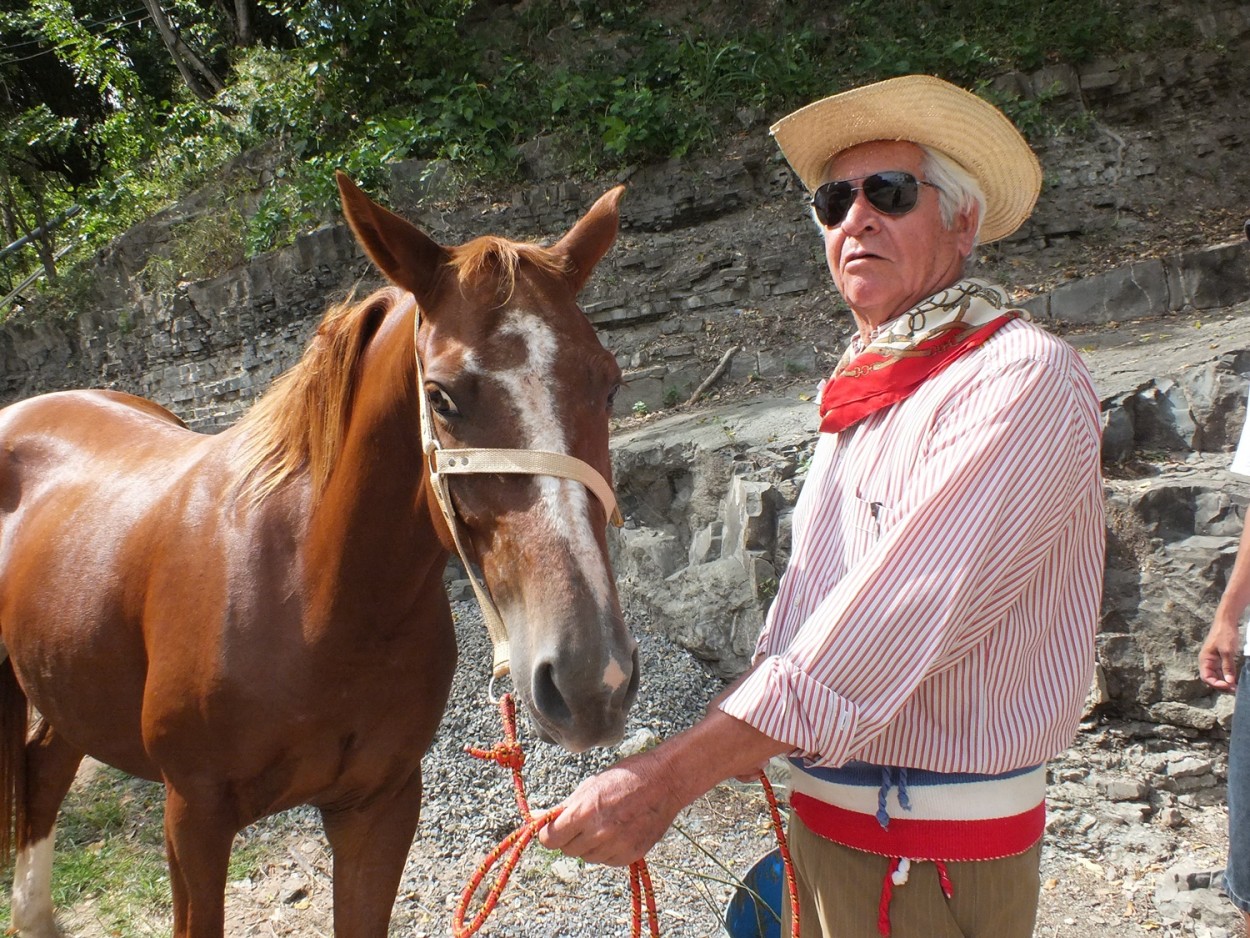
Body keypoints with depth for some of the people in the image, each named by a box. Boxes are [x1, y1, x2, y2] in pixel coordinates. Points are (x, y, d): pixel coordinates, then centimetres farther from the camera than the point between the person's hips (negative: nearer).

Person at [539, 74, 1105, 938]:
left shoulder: (1022, 377, -20)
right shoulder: (863, 390, 11)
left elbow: (898, 617, -30)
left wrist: (672, 777, -33)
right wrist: (733, 725, 8)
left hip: (935, 856, -8)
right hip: (824, 816, 8)